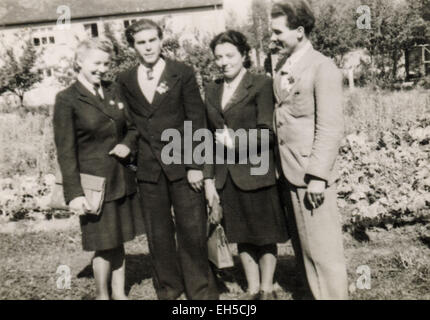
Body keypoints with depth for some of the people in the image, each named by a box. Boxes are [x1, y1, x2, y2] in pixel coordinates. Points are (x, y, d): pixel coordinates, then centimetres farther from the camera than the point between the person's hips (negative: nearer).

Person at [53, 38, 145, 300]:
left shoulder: (114, 91, 9)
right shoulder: (67, 100, -7)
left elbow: (132, 127, 19)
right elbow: (66, 151, -9)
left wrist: (128, 144, -4)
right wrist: (74, 193, -14)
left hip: (122, 179, 5)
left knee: (118, 241, 14)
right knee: (104, 246, 4)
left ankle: (119, 293, 30)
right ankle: (102, 295, 26)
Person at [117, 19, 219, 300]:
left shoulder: (183, 73, 0)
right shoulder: (126, 81, 8)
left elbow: (196, 121, -3)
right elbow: (132, 123, 14)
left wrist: (195, 165, -9)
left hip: (182, 163, -2)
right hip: (148, 168, 3)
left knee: (192, 231, 1)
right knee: (158, 233, 10)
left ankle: (201, 290, 17)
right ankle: (168, 288, 27)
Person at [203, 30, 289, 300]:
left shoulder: (262, 85, -5)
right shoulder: (213, 91, 12)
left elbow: (267, 134, -11)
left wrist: (235, 142, -11)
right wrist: (209, 178, 8)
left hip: (256, 174, -5)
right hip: (227, 176, 5)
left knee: (265, 235, 8)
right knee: (241, 236, 14)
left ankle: (267, 290, 25)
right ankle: (253, 289, 29)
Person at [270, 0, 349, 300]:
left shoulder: (322, 67, -10)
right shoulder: (283, 69, 13)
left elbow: (331, 128, -15)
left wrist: (317, 176, -19)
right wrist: (283, 168, 9)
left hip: (311, 175, -8)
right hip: (289, 174, 8)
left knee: (323, 251, 0)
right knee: (303, 248, 17)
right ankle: (315, 293, 31)